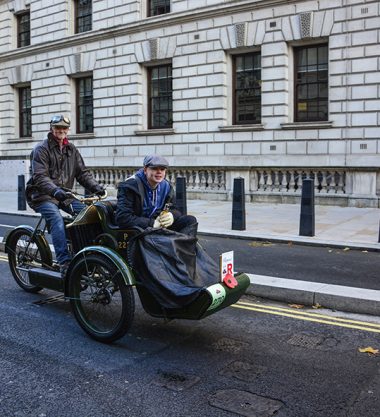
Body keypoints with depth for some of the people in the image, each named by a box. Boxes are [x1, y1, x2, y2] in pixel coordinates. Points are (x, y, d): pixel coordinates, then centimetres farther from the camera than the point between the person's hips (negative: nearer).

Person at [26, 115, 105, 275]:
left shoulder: (71, 149, 13)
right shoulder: (42, 149, -6)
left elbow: (82, 172, 7)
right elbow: (39, 176, -19)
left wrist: (95, 186, -11)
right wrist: (55, 190, -37)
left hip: (65, 195, 6)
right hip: (43, 196, -5)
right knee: (57, 219, -32)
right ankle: (65, 262, -36)